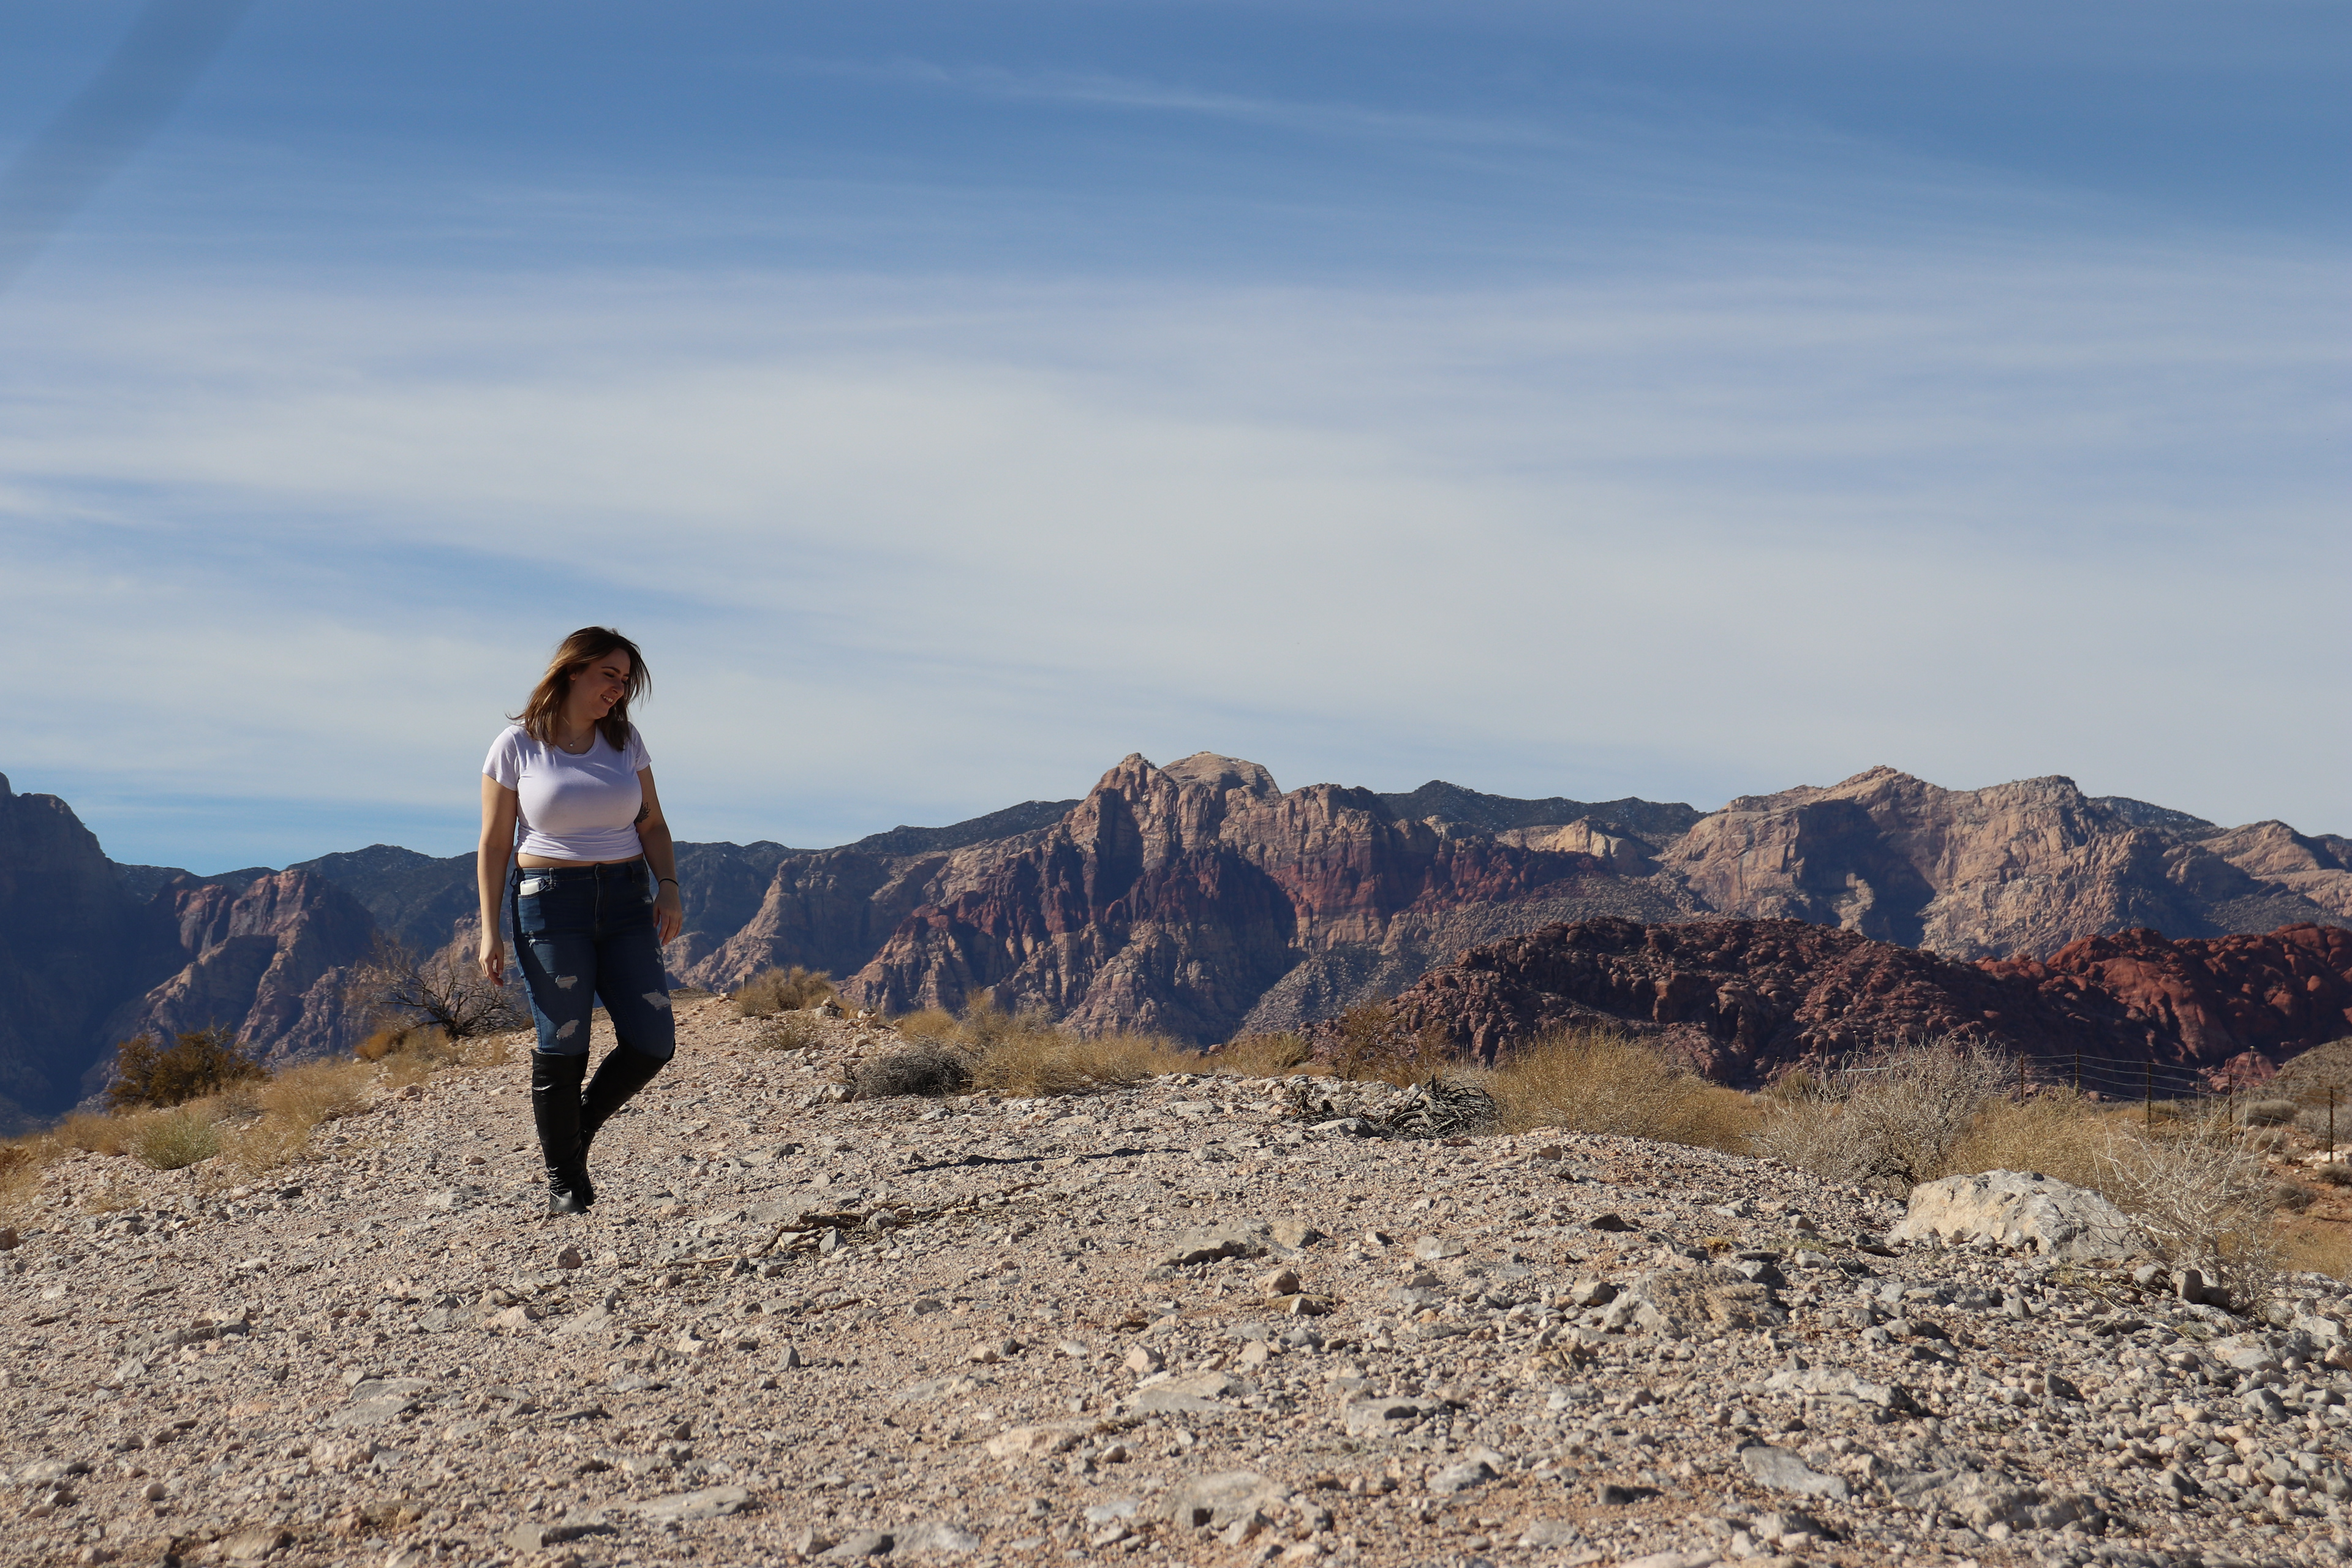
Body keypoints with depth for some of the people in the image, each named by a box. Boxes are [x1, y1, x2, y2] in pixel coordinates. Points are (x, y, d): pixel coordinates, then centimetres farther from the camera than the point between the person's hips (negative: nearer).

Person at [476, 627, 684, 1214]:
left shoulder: (625, 740, 9)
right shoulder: (517, 746, -1)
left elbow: (652, 825, 12)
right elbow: (494, 843, 0)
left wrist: (668, 886, -4)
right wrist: (490, 929, -5)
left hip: (625, 902, 4)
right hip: (550, 904, -4)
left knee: (653, 1043, -4)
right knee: (561, 1048, -4)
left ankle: (579, 1129, 22)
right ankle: (564, 1182, 13)